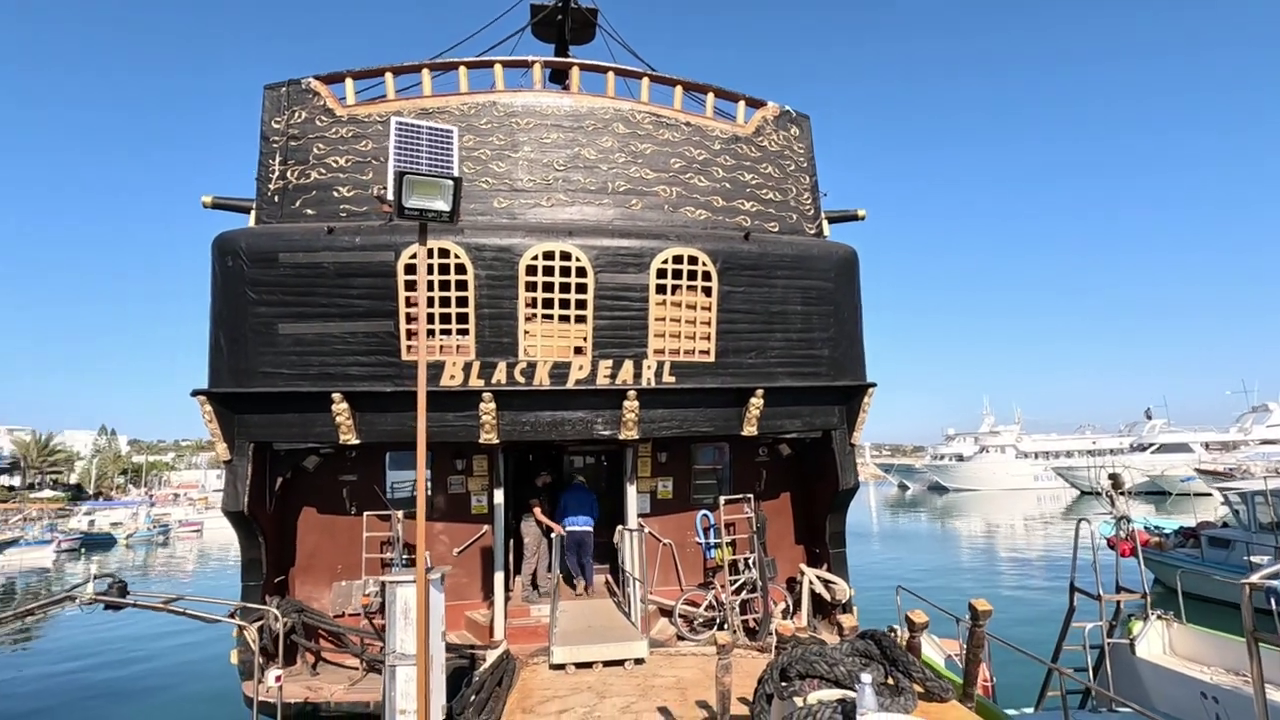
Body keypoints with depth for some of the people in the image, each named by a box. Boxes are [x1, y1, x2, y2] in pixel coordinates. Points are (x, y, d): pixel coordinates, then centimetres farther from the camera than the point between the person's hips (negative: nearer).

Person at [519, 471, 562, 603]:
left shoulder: (542, 491, 10)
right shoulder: (534, 491, -18)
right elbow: (537, 514, -24)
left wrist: (553, 526, 5)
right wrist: (554, 525, -30)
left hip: (539, 526, 9)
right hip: (531, 525, -9)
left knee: (544, 557, 12)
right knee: (530, 559, -4)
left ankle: (544, 589, 21)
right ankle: (527, 592, 2)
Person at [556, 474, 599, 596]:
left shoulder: (566, 493, 10)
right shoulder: (590, 494, 13)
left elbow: (559, 512, 11)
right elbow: (596, 513, 15)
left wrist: (563, 523, 30)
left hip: (570, 529, -1)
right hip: (587, 529, 1)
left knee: (571, 555, 16)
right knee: (587, 558, 9)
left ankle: (579, 578, -4)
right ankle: (590, 587, 6)